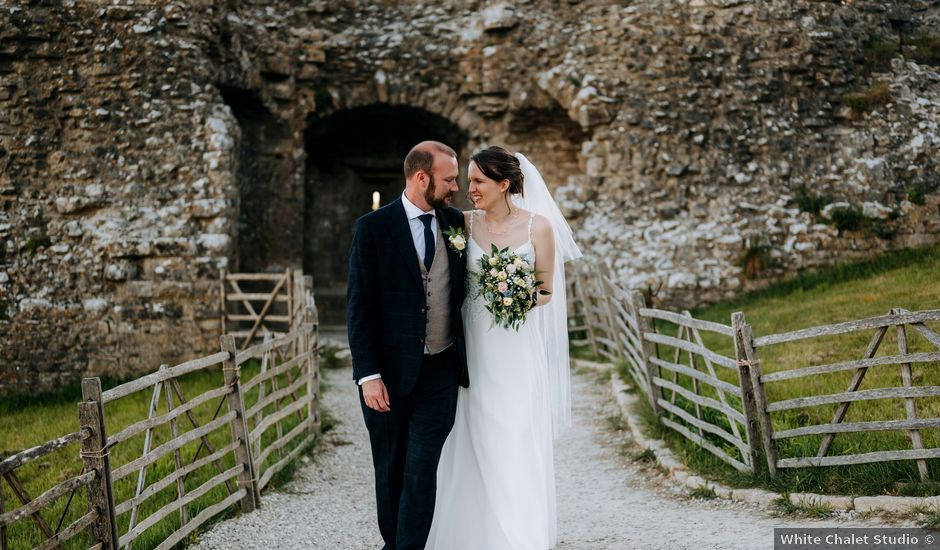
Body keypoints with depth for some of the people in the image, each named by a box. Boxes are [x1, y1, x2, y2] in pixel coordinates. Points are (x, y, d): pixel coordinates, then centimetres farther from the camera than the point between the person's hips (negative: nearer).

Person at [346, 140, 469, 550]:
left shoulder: (456, 223, 5)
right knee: (390, 472, 12)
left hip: (440, 371, 2)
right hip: (388, 373, -2)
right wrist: (368, 375, -14)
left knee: (421, 473, -4)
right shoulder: (373, 227, -6)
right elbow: (359, 306, -8)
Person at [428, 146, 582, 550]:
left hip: (519, 350, -2)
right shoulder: (465, 224, 3)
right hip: (474, 347, 2)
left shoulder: (538, 226, -3)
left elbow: (546, 290, 0)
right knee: (474, 447, 5)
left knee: (519, 449, 0)